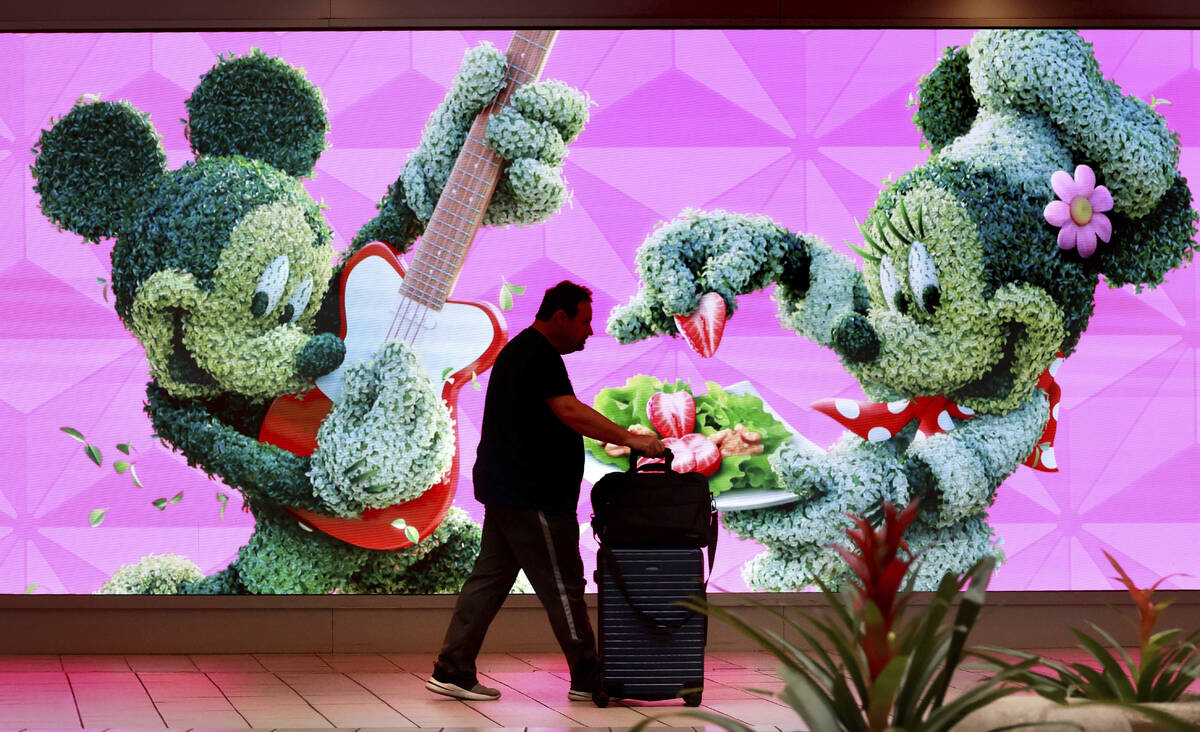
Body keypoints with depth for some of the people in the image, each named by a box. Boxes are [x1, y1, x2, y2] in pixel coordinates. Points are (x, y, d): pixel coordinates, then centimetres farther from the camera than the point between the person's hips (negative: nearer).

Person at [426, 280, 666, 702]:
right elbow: (569, 412, -26)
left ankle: (452, 671, 8)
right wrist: (629, 439, -27)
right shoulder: (539, 356, -14)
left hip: (505, 491, 11)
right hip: (531, 497, -11)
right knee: (562, 585, -3)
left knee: (490, 578, 9)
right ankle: (587, 679, 3)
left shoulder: (519, 351, 20)